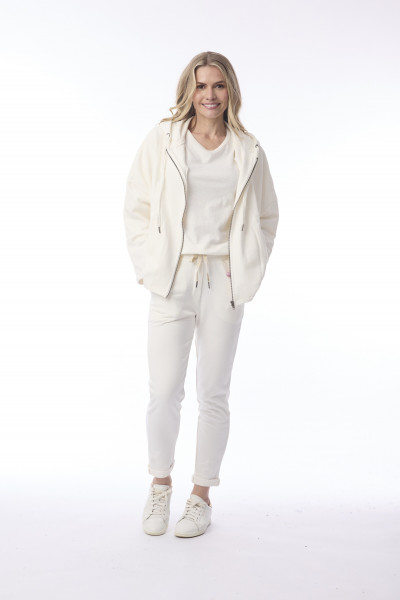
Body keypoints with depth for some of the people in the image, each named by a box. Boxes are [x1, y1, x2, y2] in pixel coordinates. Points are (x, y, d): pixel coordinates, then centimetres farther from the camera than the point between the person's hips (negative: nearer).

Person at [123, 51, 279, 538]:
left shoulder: (248, 151, 8)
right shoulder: (161, 141, 4)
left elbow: (267, 216, 15)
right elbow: (136, 207, 6)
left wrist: (246, 267, 4)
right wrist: (149, 265, -3)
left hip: (223, 283, 1)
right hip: (172, 280, -1)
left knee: (213, 393, 7)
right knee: (164, 392, 0)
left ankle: (202, 494, 24)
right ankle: (160, 484, 26)